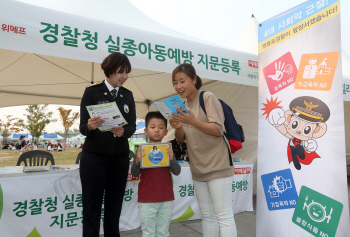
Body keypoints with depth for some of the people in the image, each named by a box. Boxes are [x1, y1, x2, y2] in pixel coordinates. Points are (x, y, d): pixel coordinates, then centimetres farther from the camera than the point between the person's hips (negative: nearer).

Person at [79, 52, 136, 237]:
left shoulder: (128, 95, 8)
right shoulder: (92, 92, -4)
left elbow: (132, 126, 1)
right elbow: (83, 128, -8)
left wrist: (122, 132, -21)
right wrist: (90, 126, -31)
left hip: (120, 157, 4)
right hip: (94, 157, -3)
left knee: (114, 207, 12)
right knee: (92, 207, 4)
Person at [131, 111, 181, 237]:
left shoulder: (168, 150, 2)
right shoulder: (142, 150, -3)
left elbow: (177, 172, -2)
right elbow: (134, 174, -3)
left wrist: (172, 158, -20)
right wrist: (137, 160, -22)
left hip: (166, 199, 2)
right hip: (147, 200, -2)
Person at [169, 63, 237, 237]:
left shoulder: (208, 98, -9)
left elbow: (218, 130, -16)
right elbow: (181, 140, 10)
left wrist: (193, 121, -29)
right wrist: (178, 127, -12)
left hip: (217, 167, -6)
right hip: (198, 169, 7)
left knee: (223, 216, -3)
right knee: (207, 216, 15)